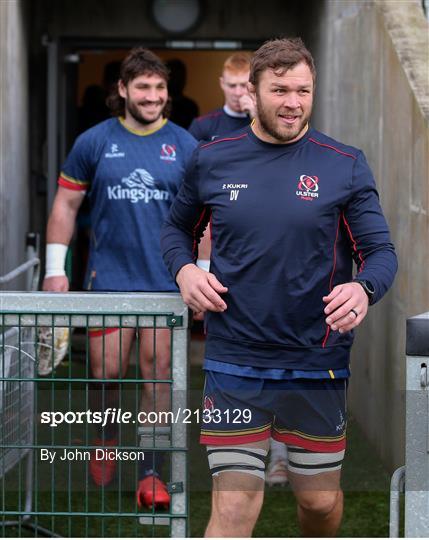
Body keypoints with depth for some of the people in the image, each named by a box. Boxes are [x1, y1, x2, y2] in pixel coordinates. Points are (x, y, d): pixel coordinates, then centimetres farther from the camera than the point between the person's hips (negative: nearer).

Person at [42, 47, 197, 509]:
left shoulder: (184, 146, 4)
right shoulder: (94, 142, 2)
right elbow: (66, 204, 8)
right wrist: (55, 268, 4)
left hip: (166, 280, 0)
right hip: (109, 276, 0)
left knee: (157, 372, -1)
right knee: (105, 371, 0)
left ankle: (150, 474, 6)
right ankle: (107, 437, 30)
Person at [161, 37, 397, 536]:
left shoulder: (346, 166, -1)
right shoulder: (211, 160, 3)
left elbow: (381, 251, -1)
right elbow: (177, 229, 19)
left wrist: (363, 288, -24)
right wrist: (184, 270, -4)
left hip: (317, 363, 0)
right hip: (234, 364, 0)